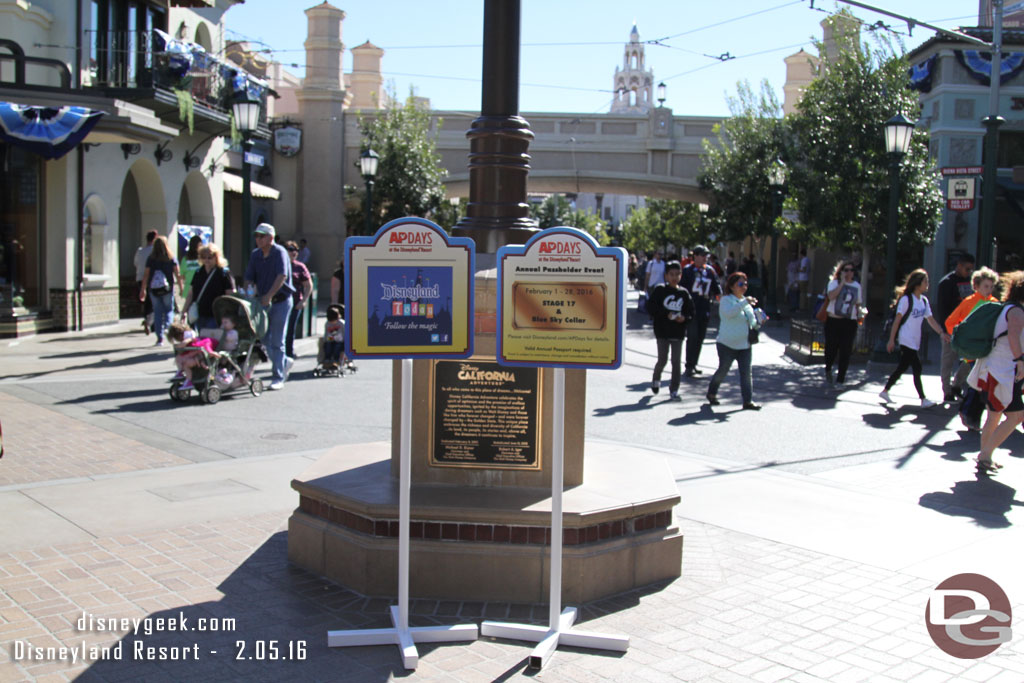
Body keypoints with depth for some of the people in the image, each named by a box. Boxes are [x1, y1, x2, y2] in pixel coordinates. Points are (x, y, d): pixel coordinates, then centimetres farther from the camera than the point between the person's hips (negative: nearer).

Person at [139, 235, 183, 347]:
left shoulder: (150, 259, -1)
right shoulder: (172, 259, -2)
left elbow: (146, 275, 0)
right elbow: (177, 274, -4)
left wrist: (143, 290, 6)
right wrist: (181, 288, 2)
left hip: (153, 290, 1)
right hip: (167, 290, -1)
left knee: (157, 312, 7)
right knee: (169, 310, 11)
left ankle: (160, 337, 7)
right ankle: (167, 328, -15)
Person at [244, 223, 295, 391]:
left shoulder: (279, 252, -11)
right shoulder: (255, 255, 8)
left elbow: (282, 276, -24)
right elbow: (249, 278, 9)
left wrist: (269, 295, -30)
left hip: (280, 301, -6)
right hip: (263, 302, 6)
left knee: (277, 341, -5)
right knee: (264, 339, 8)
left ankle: (278, 378, 3)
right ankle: (285, 362, 31)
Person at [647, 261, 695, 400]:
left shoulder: (684, 293, 4)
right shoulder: (660, 290, -4)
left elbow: (691, 311, 8)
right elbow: (651, 307, -10)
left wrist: (684, 317, -12)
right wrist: (667, 314, -18)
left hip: (678, 332, 2)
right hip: (662, 331, -2)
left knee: (676, 361, 2)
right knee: (662, 360, 3)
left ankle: (674, 389, 10)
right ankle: (656, 379, 33)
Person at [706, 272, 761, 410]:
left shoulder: (745, 302, 16)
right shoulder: (726, 300, -7)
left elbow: (751, 321, 22)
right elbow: (729, 312, -29)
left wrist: (757, 323, 1)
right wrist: (745, 302, -35)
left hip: (744, 345, 6)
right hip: (727, 344, -6)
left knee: (746, 372, -1)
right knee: (723, 371, 4)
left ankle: (748, 400, 0)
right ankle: (711, 393, 26)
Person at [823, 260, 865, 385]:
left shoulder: (857, 286, 11)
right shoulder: (834, 283, 0)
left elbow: (858, 304, 17)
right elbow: (831, 296, -19)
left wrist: (860, 315, -1)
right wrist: (842, 283, -16)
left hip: (849, 323, 2)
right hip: (833, 321, -2)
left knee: (845, 352, -4)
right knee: (831, 348, 5)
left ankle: (840, 379, 3)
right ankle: (828, 370, 35)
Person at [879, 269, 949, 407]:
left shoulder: (924, 300, 10)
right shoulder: (906, 299, -11)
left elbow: (930, 319, 12)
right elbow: (897, 320, -10)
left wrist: (941, 332, 0)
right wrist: (891, 340, -11)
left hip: (915, 341, 8)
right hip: (906, 340, -8)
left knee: (902, 367, 11)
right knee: (917, 368, -10)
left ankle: (885, 391, 22)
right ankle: (923, 399, -6)